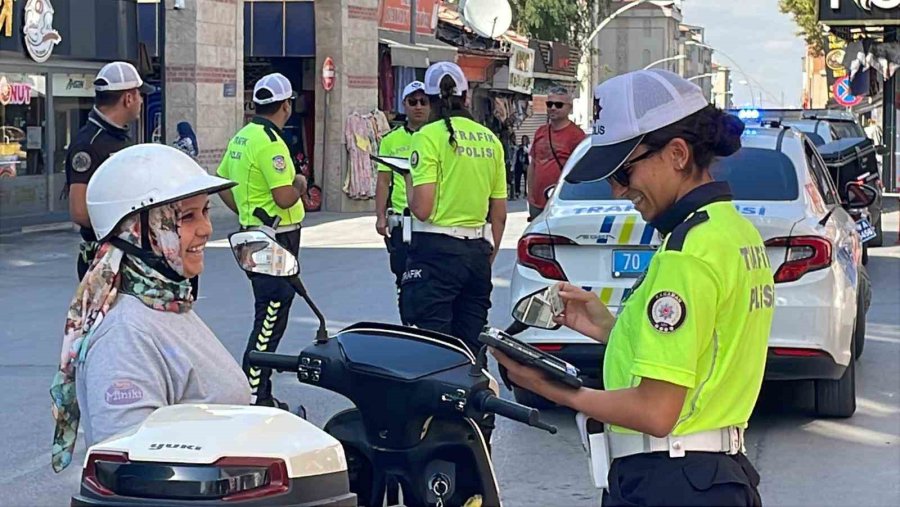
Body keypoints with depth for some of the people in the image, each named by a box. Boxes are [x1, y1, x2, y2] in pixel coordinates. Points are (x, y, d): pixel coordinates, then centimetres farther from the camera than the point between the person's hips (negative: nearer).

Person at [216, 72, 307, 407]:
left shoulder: (241, 138, 12)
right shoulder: (270, 142, -18)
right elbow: (285, 198, -23)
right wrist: (301, 185, -4)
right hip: (276, 240, -10)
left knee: (268, 317, 17)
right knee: (271, 320, -7)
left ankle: (260, 394, 22)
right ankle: (253, 398, -8)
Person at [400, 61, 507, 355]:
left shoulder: (429, 136, -8)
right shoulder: (490, 140, 10)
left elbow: (422, 209, -15)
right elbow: (500, 215, 12)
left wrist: (409, 180, 4)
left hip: (437, 250, -6)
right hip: (478, 251, 6)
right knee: (471, 348, 12)